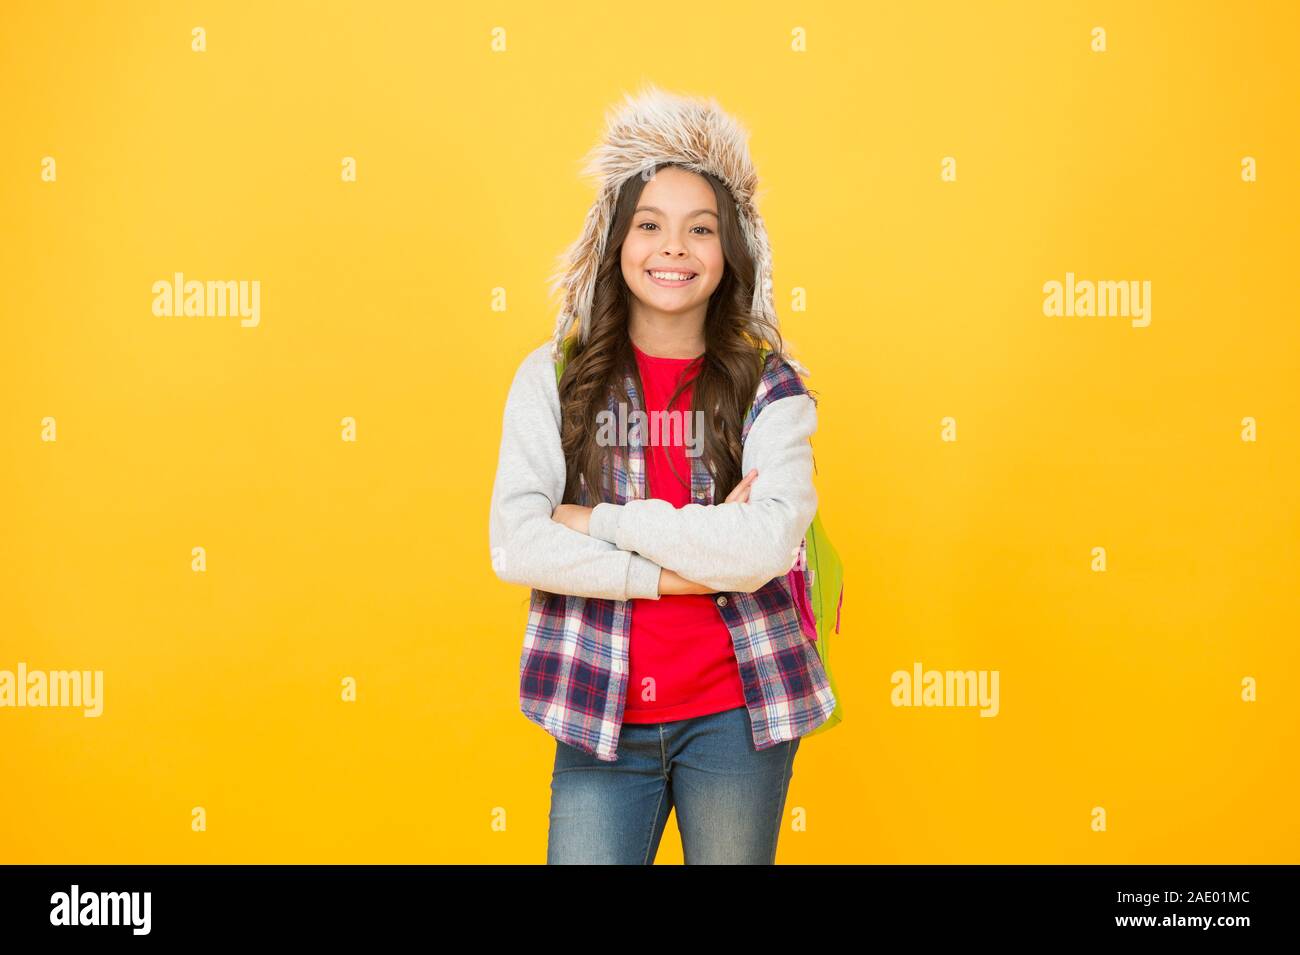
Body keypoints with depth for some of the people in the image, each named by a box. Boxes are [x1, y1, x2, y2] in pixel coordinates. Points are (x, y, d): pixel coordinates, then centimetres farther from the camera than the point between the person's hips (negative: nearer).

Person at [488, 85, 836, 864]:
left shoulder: (770, 385, -2)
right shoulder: (553, 376, -1)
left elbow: (762, 547, -17)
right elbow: (515, 544, -11)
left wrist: (599, 520, -13)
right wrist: (686, 562, -15)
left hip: (736, 713, 0)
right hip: (599, 714, 0)